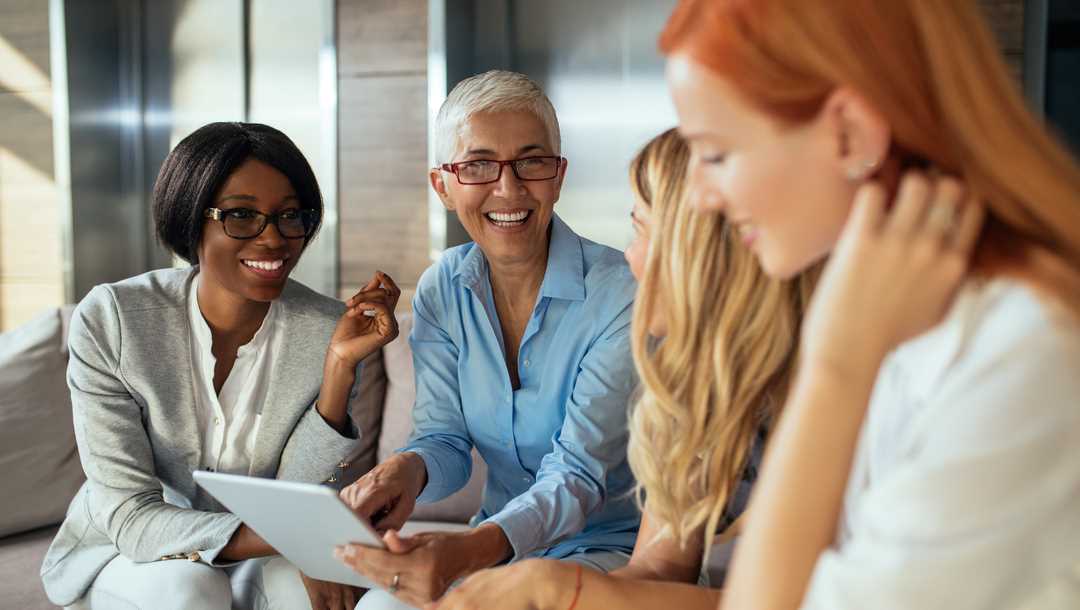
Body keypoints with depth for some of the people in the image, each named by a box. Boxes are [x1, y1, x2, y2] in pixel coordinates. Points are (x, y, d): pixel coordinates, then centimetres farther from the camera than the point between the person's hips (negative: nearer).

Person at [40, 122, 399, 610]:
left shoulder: (329, 332, -15)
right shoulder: (109, 319, -19)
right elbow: (129, 516, -20)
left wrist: (340, 367, -27)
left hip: (256, 562, 1)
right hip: (119, 557, -1)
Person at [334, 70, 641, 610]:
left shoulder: (621, 294, -17)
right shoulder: (441, 290, 0)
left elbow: (579, 474, -22)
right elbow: (446, 441, -1)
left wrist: (470, 552, -41)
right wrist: (410, 468, -27)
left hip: (607, 546, -3)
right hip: (493, 542, 4)